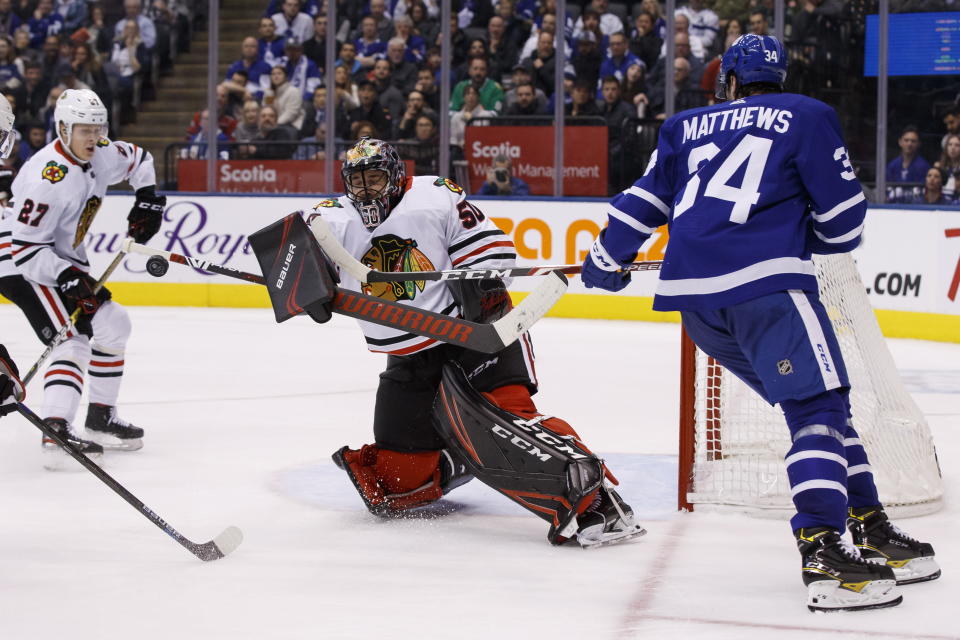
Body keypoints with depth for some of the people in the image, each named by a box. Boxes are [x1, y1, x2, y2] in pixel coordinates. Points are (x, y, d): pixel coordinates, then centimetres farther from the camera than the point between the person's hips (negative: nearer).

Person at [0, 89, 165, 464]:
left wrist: (147, 200, 7)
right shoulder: (48, 177, -29)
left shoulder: (101, 156, -3)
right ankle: (56, 432, -35)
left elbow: (138, 160, 21)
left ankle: (102, 418, 24)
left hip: (65, 262, 10)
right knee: (72, 340, -24)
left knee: (112, 324, 15)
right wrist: (67, 278, -34)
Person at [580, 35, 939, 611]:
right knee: (819, 406, -9)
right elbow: (843, 217, 7)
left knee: (816, 398, 14)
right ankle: (824, 553, -26)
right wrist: (802, 236, 28)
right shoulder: (806, 116, 11)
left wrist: (607, 259, 41)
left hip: (692, 295, 6)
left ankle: (870, 529, 14)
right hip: (763, 280, -6)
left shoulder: (686, 127, 25)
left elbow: (644, 201, 26)